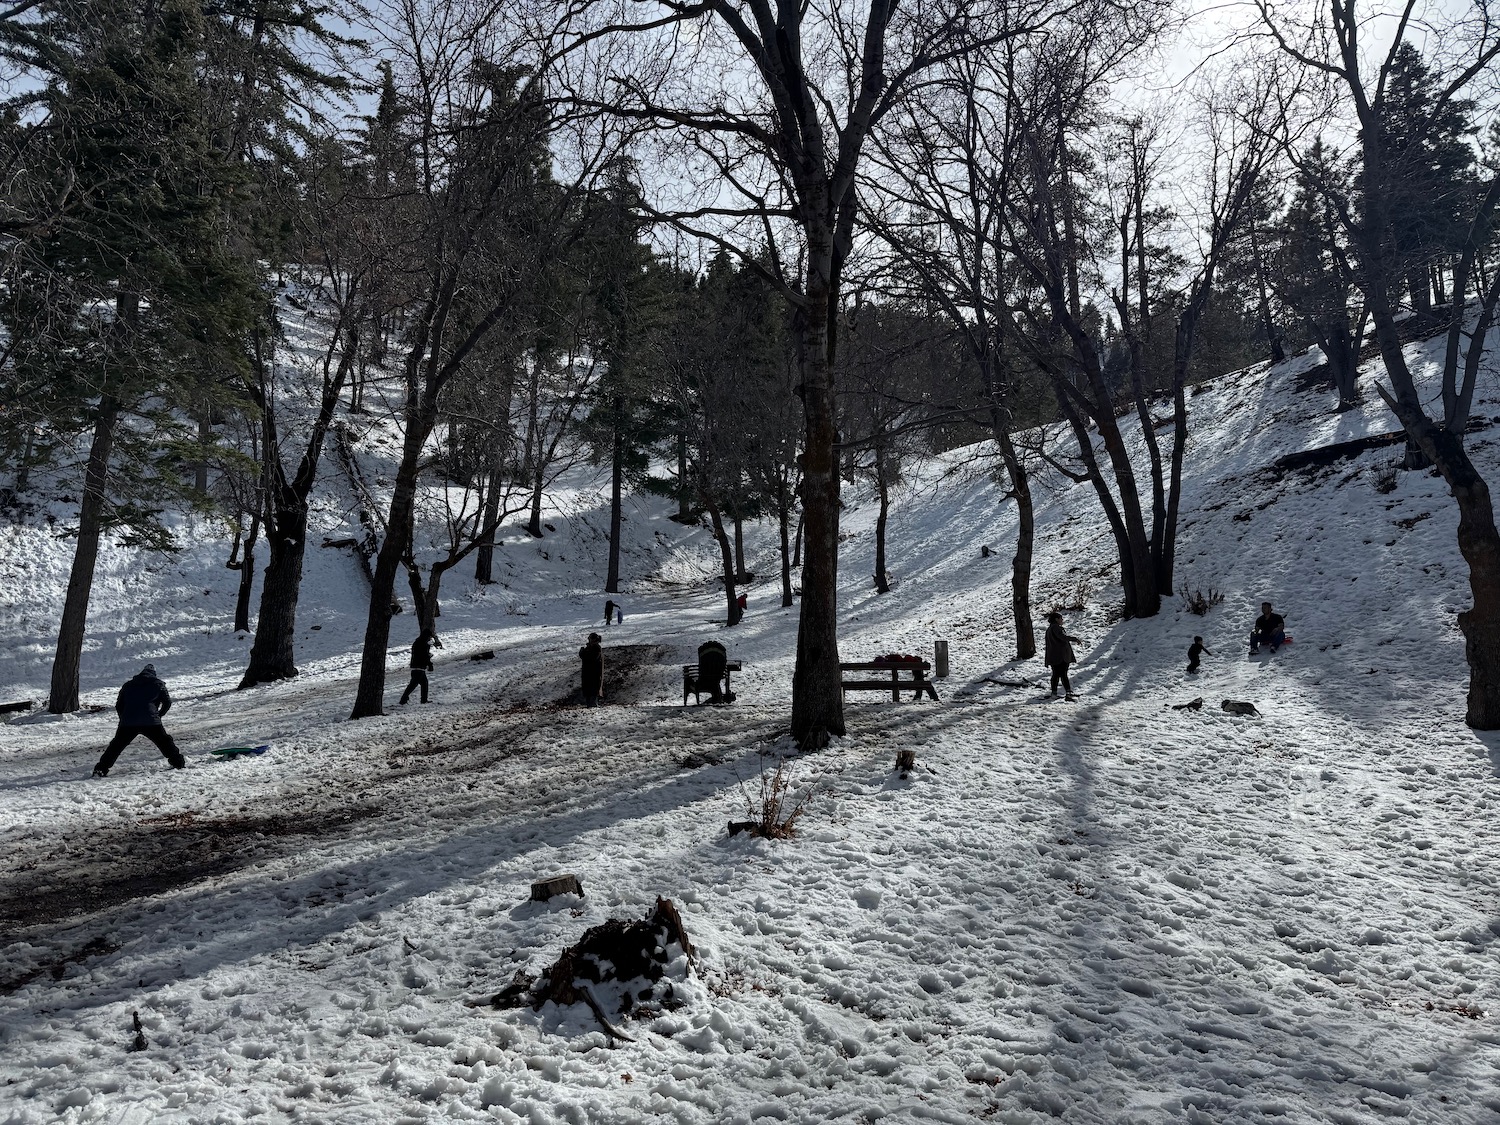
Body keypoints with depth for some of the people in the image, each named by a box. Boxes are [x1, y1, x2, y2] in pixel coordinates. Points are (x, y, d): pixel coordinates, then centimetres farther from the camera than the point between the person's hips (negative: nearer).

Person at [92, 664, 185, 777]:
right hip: (151, 722, -2)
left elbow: (118, 705, 21)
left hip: (127, 723, 2)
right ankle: (178, 762, 8)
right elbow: (167, 702, 10)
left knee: (116, 746, 13)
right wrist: (159, 715, 24)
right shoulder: (158, 684, 13)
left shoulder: (128, 685, 21)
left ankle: (101, 769, 7)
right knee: (165, 742, 11)